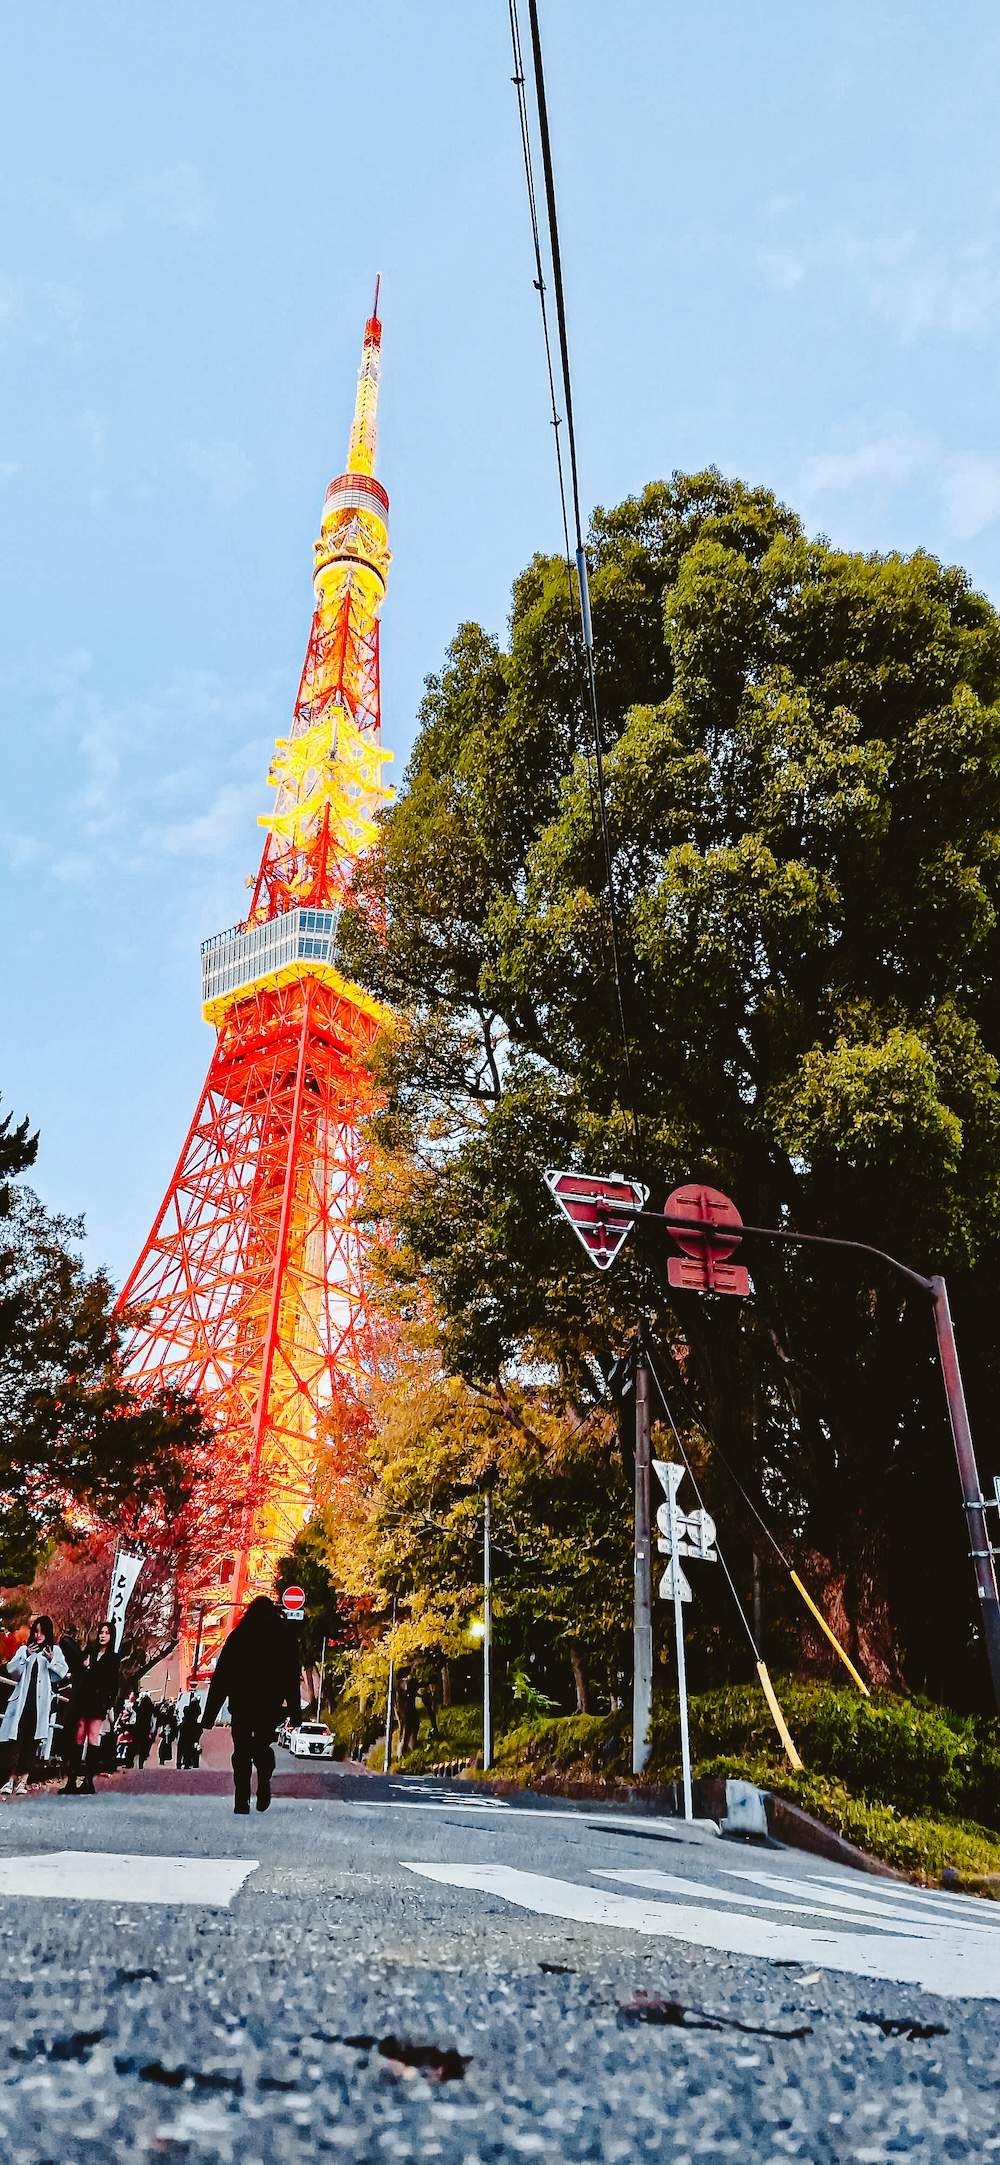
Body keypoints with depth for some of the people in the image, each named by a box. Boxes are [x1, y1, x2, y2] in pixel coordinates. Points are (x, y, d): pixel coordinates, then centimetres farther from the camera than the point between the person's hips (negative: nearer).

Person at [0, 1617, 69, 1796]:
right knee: (16, 1737, -7)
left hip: (41, 1702, -1)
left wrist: (51, 1660, -14)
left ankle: (23, 1780, 2)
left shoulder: (55, 1651, 11)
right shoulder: (24, 1649, 16)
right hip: (22, 1699, 1)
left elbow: (63, 1672, 2)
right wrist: (25, 1656, -9)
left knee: (31, 1740, -2)